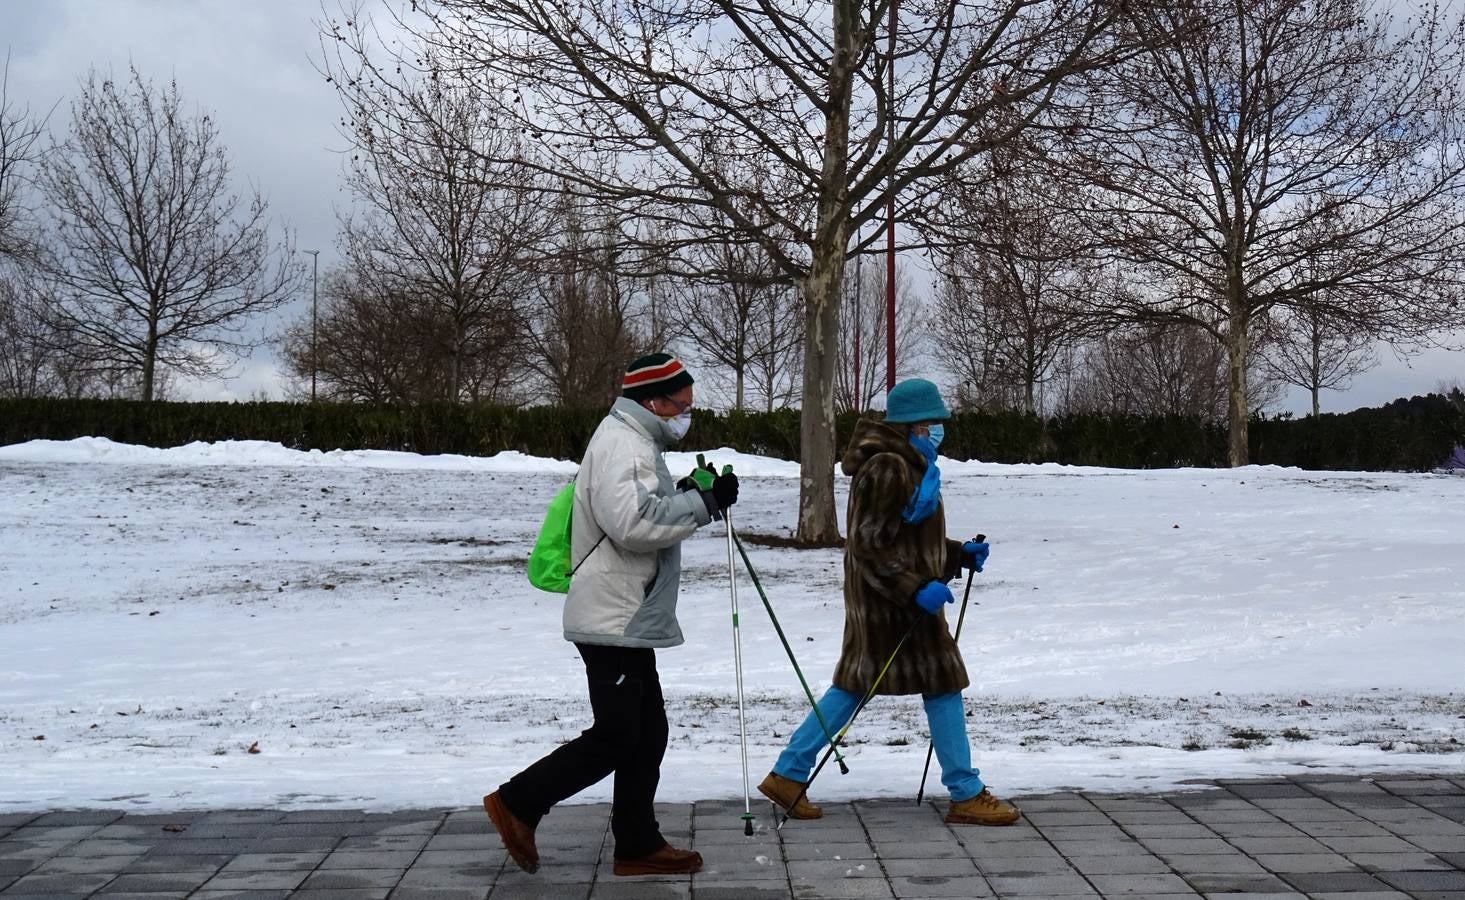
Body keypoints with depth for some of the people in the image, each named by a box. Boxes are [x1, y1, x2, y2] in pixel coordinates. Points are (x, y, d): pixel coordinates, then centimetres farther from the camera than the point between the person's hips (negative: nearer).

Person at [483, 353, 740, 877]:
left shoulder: (637, 442, 19)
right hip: (614, 619, -11)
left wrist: (692, 496, 8)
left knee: (648, 733, 12)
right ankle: (517, 803, 7)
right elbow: (633, 523, -28)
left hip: (630, 620, 11)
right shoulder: (620, 443, -16)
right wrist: (701, 503, -21)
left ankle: (638, 847, 18)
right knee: (615, 736, -5)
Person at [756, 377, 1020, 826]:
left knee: (854, 685, 12)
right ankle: (967, 796, 9)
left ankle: (788, 774, 16)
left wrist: (961, 554, 12)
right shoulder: (887, 469, -19)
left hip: (904, 599, 10)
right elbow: (869, 546, -22)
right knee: (943, 685, -1)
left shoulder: (912, 465, 15)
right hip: (894, 603, -10)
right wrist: (916, 588, -26)